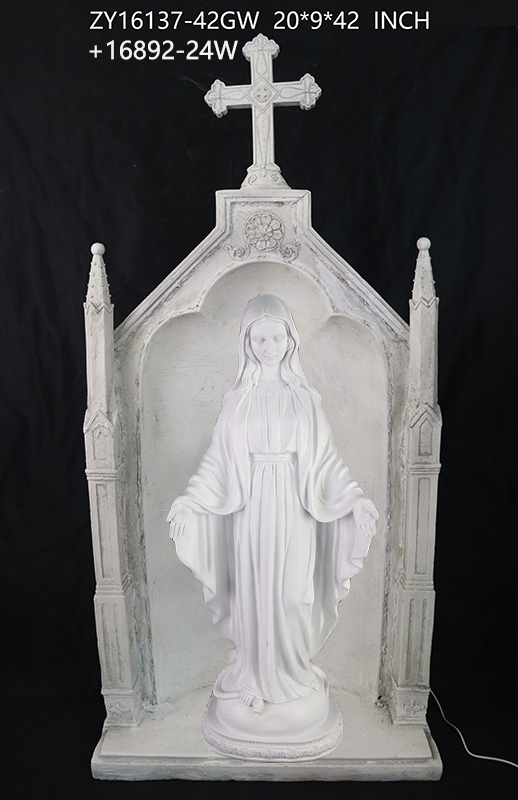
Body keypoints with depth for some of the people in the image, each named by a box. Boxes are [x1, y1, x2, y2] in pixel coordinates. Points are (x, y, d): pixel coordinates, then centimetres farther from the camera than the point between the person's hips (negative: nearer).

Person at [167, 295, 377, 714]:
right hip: (252, 507, 0)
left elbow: (326, 456, 3)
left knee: (292, 594, 8)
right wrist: (189, 501, -6)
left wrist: (355, 499, -5)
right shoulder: (239, 397, 1)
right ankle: (255, 677, 29)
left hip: (293, 509, 0)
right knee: (253, 593, 8)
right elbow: (218, 458, 2)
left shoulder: (304, 395, 0)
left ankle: (292, 670, 32)